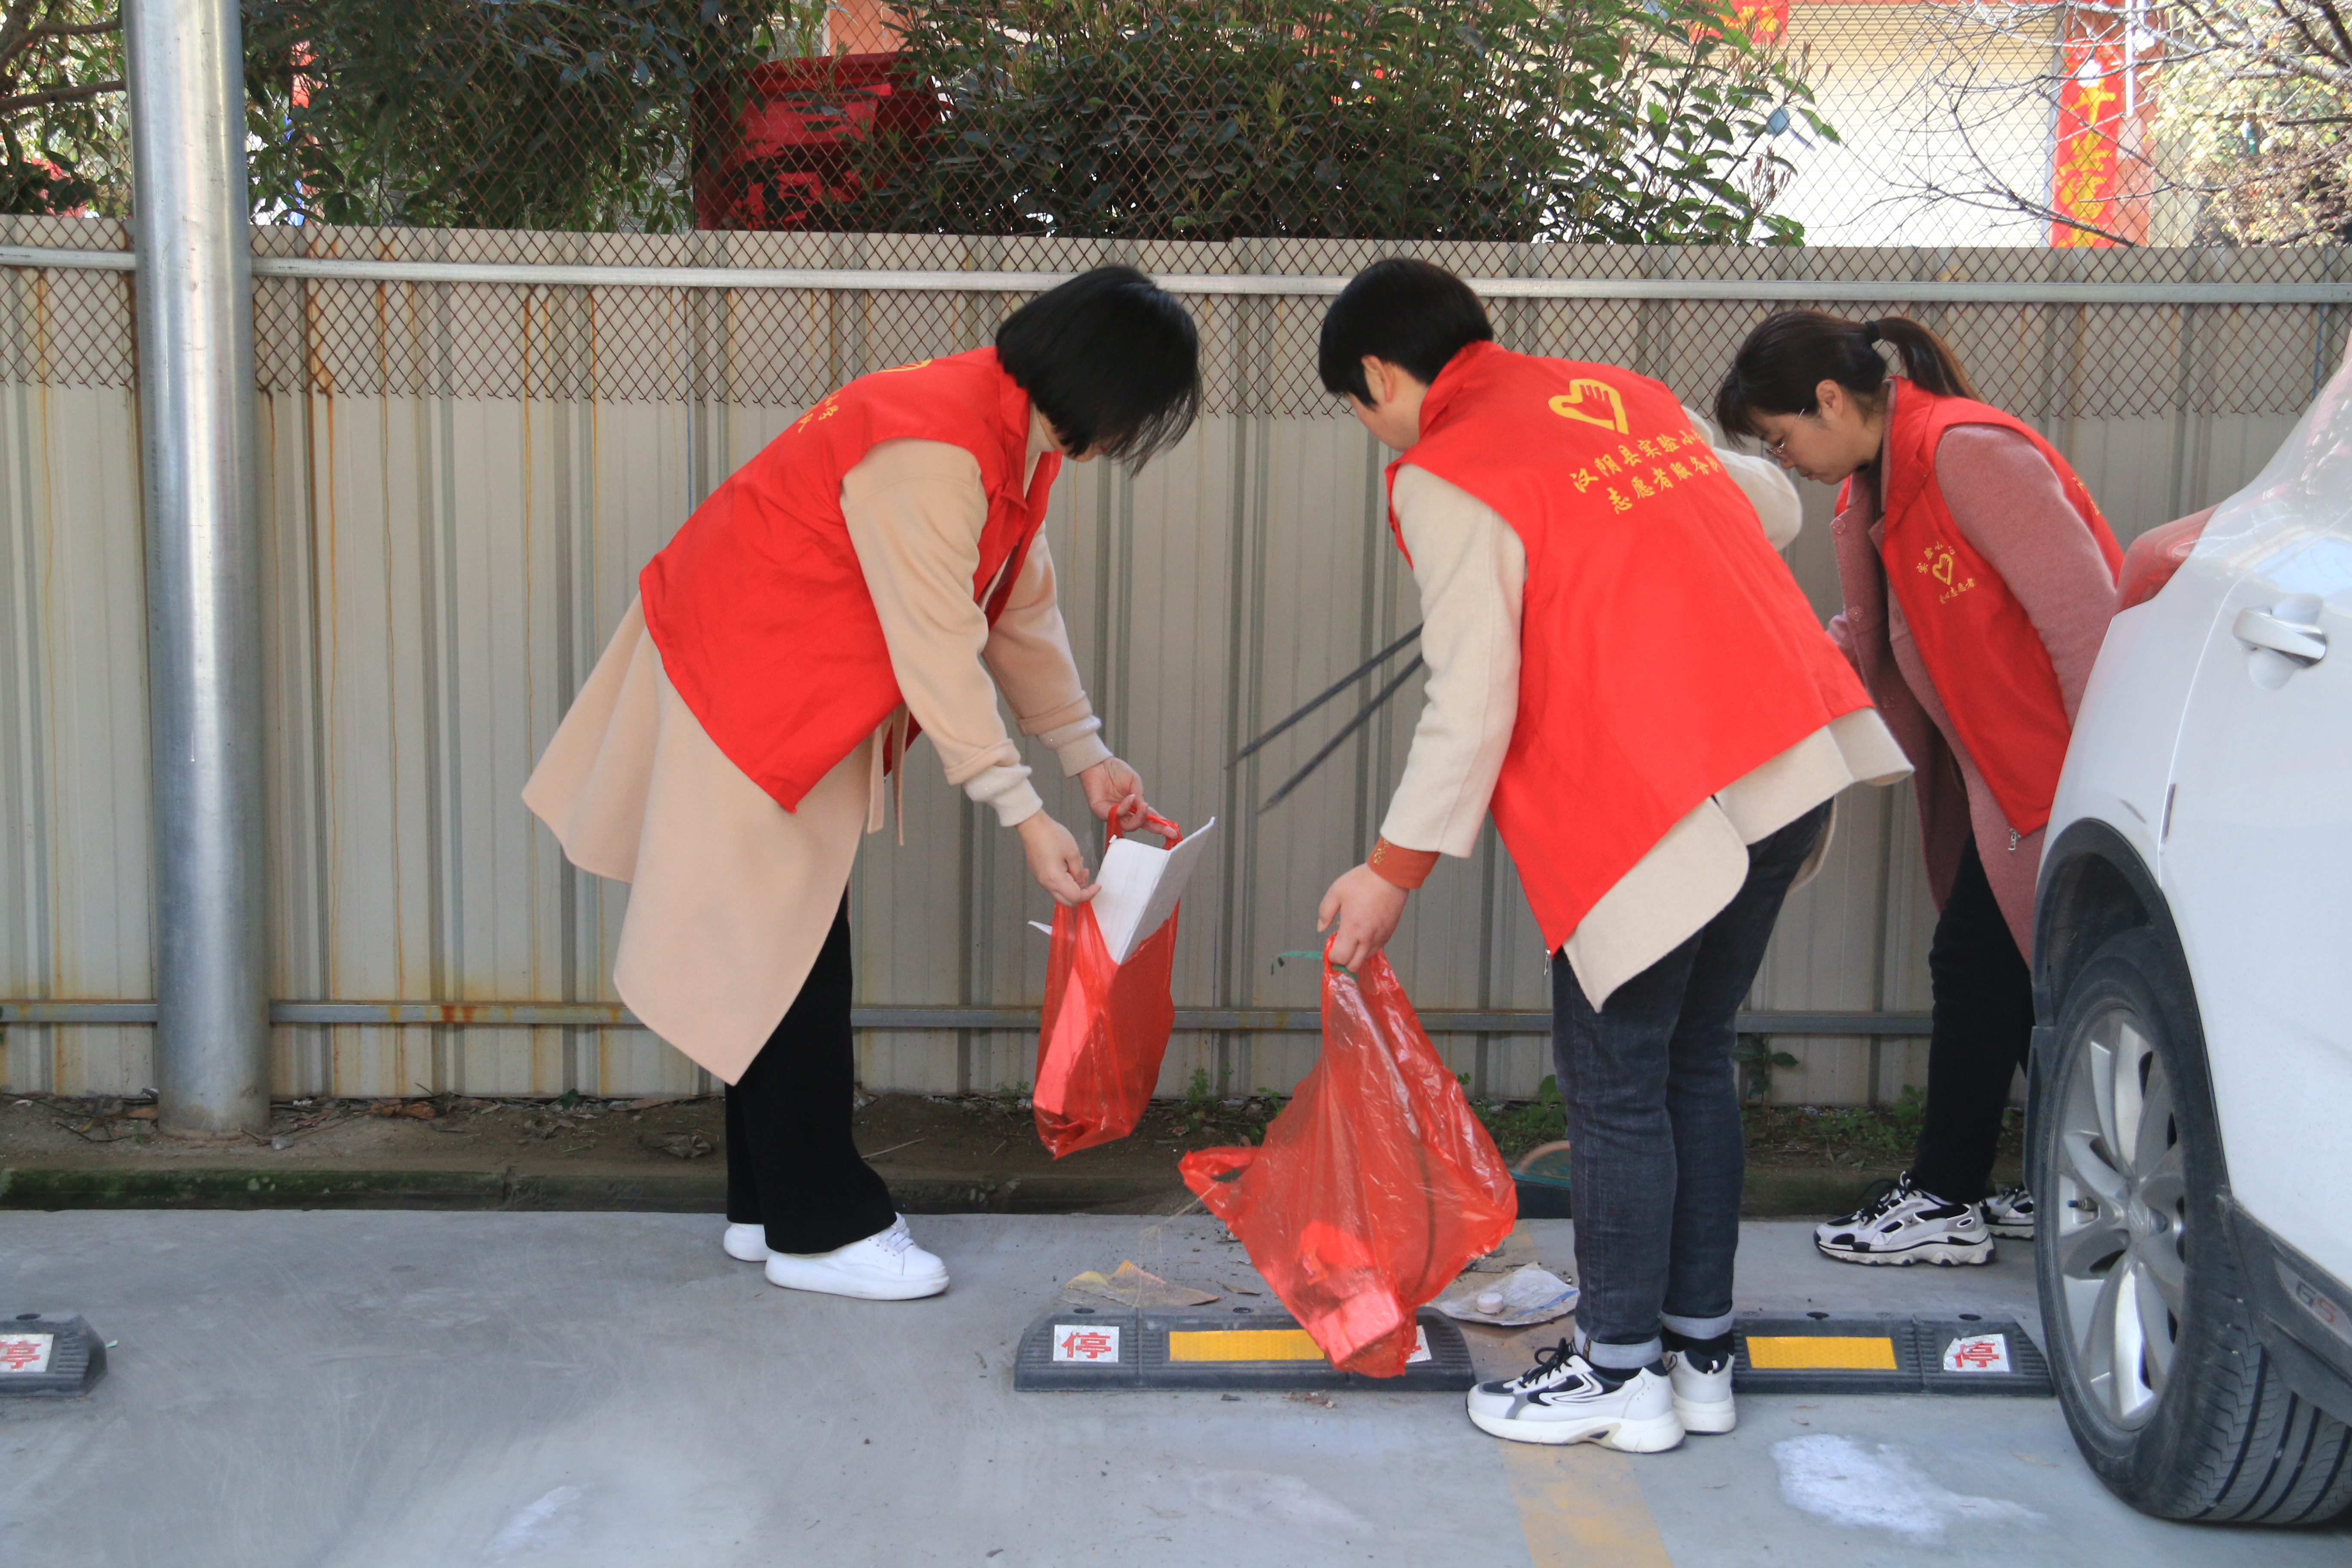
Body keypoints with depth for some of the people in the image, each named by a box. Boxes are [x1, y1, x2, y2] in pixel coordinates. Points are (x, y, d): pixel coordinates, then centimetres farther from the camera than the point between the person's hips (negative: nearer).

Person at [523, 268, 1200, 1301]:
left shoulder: (1019, 439, 3)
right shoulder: (929, 450, -29)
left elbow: (1023, 612, 11)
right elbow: (939, 648, -29)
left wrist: (1086, 755, 10)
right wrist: (1023, 815, -28)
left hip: (808, 693, 10)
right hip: (741, 683, -10)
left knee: (800, 951, 13)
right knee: (785, 957, -4)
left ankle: (769, 1204, 23)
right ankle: (818, 1227, 5)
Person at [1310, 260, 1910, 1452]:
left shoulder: (1448, 479, -7)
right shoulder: (1625, 395, 16)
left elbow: (1471, 704, -11)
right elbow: (1772, 504, 30)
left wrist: (1393, 872, -2)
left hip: (1658, 810, -8)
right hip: (1800, 766, 8)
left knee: (1615, 1082, 5)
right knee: (1696, 1061, 17)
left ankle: (1622, 1371, 14)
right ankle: (1701, 1352, 25)